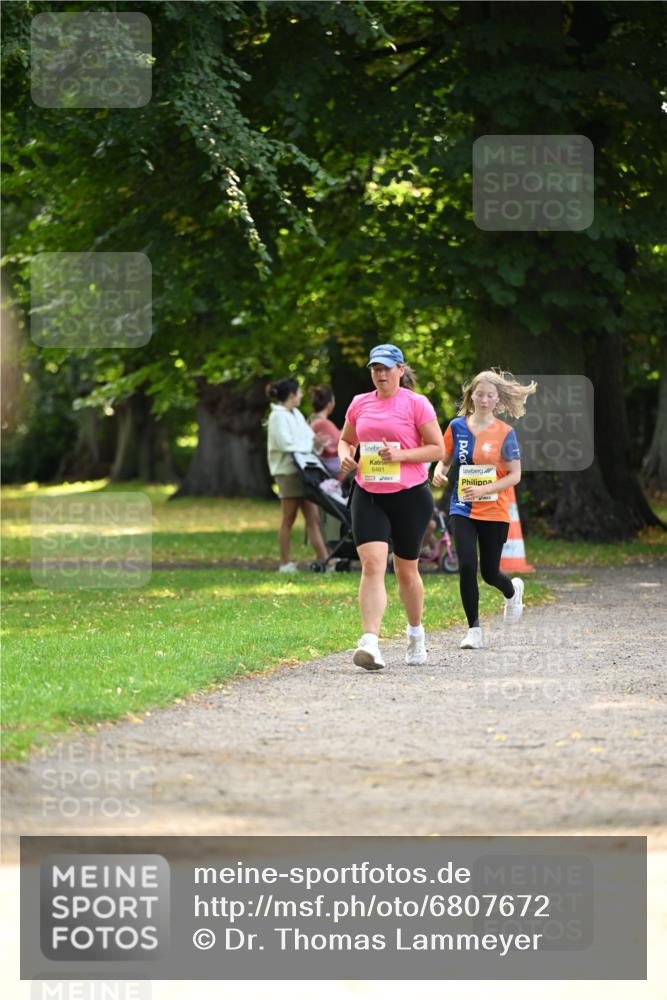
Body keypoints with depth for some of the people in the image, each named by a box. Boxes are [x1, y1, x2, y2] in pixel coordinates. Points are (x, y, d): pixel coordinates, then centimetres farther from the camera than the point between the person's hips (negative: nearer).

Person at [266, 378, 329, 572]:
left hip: (304, 470, 8)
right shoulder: (278, 416, -10)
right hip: (288, 470, -8)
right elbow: (286, 443, -19)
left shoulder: (296, 414, 16)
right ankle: (285, 563, 5)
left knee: (313, 517, 4)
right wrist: (308, 445, -11)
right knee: (289, 519, -2)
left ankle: (324, 558, 3)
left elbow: (309, 435, 13)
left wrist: (316, 442, -9)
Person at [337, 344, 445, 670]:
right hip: (368, 496, 2)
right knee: (372, 564, -16)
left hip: (410, 496, -2)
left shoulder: (416, 403, -4)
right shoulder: (360, 403, 9)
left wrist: (401, 454, -18)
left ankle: (416, 633, 35)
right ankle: (370, 642, -25)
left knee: (406, 570, 10)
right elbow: (346, 440, 24)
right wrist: (345, 456, 1)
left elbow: (437, 448, -4)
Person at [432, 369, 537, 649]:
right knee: (466, 566, -14)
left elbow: (514, 475, -6)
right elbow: (445, 459, 13)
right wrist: (439, 472, -12)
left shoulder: (505, 433, -5)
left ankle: (513, 590, 44)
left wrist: (484, 489, -20)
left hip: (494, 511, -1)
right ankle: (474, 629, -1)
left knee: (490, 573, 6)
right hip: (462, 509, 1)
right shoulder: (457, 426, 2)